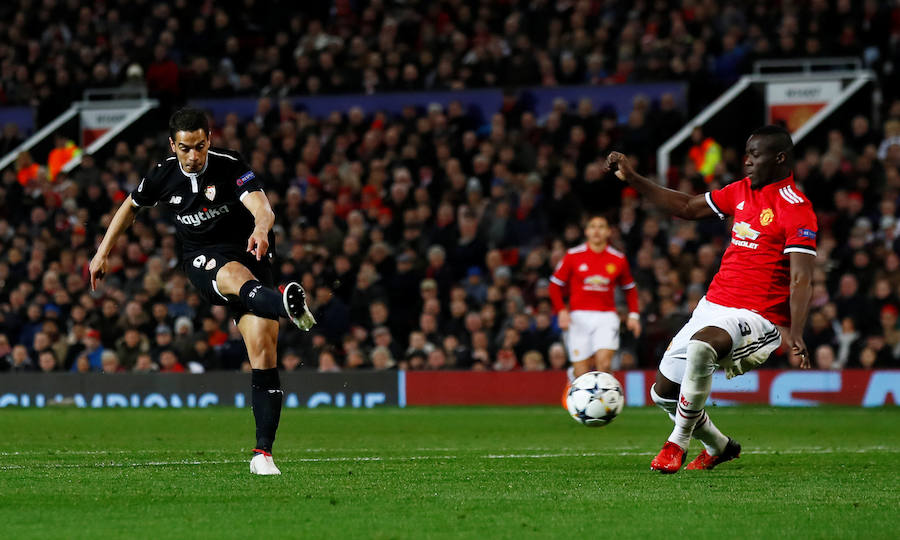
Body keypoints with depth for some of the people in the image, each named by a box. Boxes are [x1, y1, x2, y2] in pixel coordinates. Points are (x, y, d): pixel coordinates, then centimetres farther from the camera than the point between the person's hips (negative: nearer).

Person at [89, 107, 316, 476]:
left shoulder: (230, 167, -10)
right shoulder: (163, 176, 1)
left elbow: (262, 207, -26)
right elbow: (130, 206, 21)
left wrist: (261, 228, -49)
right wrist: (102, 253, 23)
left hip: (248, 253, 0)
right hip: (201, 259, 0)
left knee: (263, 352, -12)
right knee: (236, 276, -39)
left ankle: (263, 452, -8)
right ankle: (288, 306, -75)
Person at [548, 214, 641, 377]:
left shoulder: (618, 259, 5)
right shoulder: (573, 256, 1)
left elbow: (630, 289, 18)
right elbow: (555, 286, 6)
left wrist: (634, 315, 6)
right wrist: (561, 311, -8)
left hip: (606, 316, 0)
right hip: (579, 317, 0)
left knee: (604, 363, -22)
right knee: (581, 373, -3)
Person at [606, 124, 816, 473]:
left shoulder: (795, 209, -12)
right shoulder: (742, 191, 12)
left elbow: (800, 280, -18)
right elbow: (688, 207, 23)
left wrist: (795, 335, -32)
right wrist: (632, 179, 16)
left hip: (758, 317, -8)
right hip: (713, 305, 8)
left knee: (701, 344, -38)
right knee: (664, 392, 8)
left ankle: (677, 442, -21)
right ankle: (718, 447, 35)